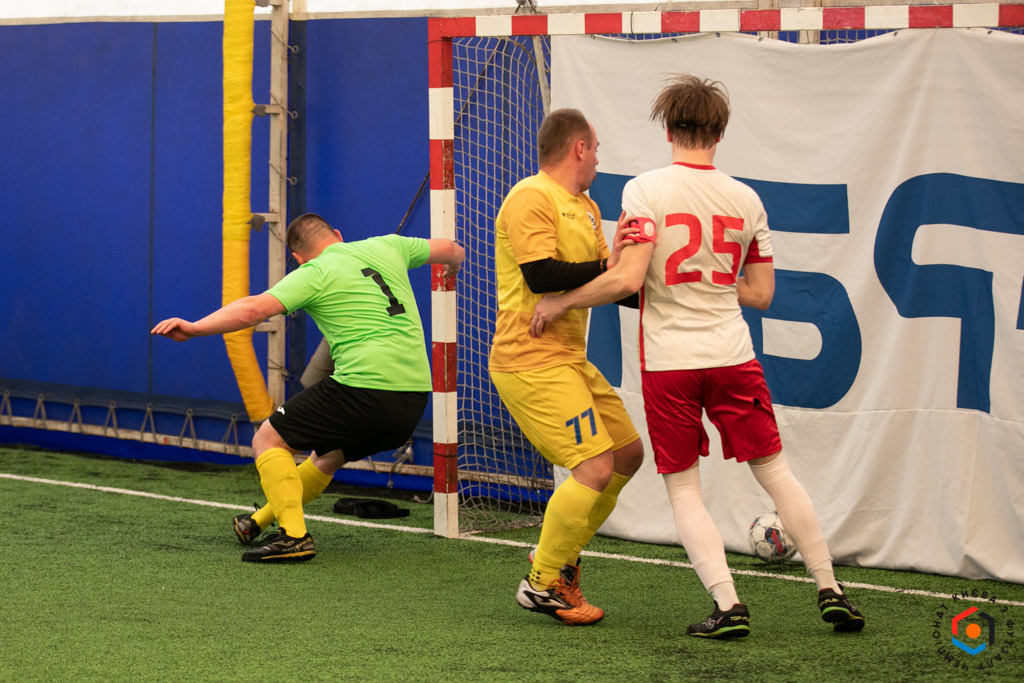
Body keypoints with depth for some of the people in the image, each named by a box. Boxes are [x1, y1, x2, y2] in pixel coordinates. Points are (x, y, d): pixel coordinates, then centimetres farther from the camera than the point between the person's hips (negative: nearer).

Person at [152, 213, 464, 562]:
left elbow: (253, 309, -14)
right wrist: (452, 266, 56)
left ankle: (293, 535, -9)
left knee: (268, 440, 6)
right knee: (328, 456, 29)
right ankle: (260, 523, 40)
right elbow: (450, 250, 33)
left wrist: (194, 327, -14)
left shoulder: (314, 274, -1)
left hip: (365, 386, -8)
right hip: (416, 395, 8)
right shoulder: (388, 247, 17)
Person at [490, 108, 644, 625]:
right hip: (531, 364, -10)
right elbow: (541, 274, -24)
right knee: (595, 469, -15)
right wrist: (605, 267, -18)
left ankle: (558, 552, 25)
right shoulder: (531, 199, -13)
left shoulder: (585, 208, 18)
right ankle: (543, 584, -2)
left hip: (569, 360, 10)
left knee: (627, 452, 16)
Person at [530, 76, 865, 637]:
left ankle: (728, 605, -5)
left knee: (683, 488, 6)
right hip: (732, 356, 3)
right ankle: (830, 593, 15)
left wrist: (560, 302, -3)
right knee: (775, 472, 13)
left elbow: (628, 279, -16)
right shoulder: (746, 199, 5)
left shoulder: (646, 190, -8)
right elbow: (760, 293, 10)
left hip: (668, 361, -3)